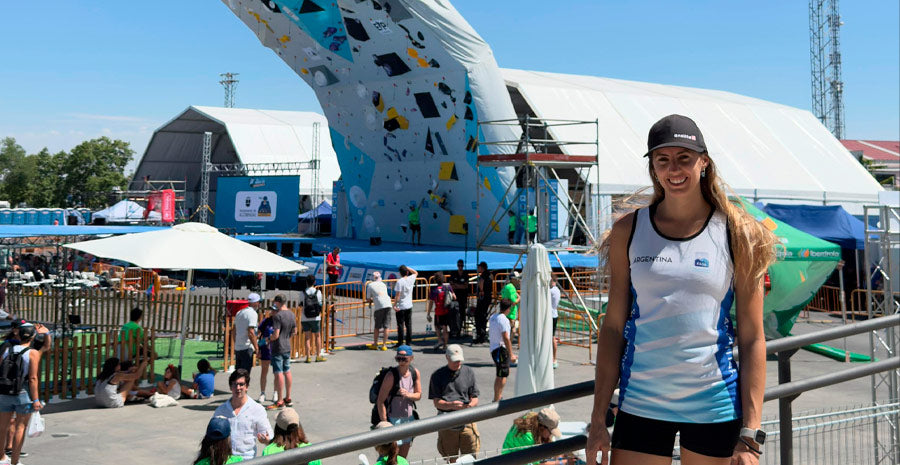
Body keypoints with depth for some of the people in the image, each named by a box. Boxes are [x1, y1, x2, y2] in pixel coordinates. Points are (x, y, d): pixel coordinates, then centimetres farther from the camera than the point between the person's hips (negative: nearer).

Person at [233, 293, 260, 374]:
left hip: (237, 348, 8)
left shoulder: (239, 312, 14)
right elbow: (251, 333, -19)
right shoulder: (252, 313, -12)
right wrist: (256, 348, -14)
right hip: (246, 349, -8)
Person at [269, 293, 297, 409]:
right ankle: (288, 398, 25)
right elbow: (294, 331, 14)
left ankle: (279, 402, -2)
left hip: (278, 348, -8)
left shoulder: (278, 316, -19)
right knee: (287, 372, 16)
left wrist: (268, 339, -5)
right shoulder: (291, 314, 6)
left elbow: (276, 335, -23)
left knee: (279, 373, -5)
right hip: (287, 347, 8)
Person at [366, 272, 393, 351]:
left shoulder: (370, 285, 12)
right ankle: (384, 345, 7)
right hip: (388, 304, 3)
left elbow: (368, 299, 15)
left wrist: (370, 300, 38)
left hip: (379, 306, -3)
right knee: (386, 326, 5)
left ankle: (375, 344, 18)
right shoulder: (383, 284, 24)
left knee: (377, 326, 9)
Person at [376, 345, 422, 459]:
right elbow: (380, 401, -18)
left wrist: (408, 395, -16)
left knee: (404, 456, 17)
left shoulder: (415, 373, -2)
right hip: (393, 418, -6)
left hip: (409, 417, 6)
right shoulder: (391, 376, -19)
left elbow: (419, 395, 8)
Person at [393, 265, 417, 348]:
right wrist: (407, 267, 14)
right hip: (409, 306, 5)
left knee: (400, 325, 1)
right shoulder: (411, 279, -1)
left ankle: (400, 343, 2)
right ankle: (409, 342, 13)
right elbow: (416, 273, 22)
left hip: (401, 307, -5)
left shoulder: (399, 281, -15)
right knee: (408, 324, 10)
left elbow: (397, 295, -17)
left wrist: (394, 305, -11)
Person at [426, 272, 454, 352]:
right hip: (448, 311, 3)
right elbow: (454, 297, 7)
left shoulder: (434, 290, -12)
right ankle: (445, 345, 13)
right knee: (445, 327, 10)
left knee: (437, 326, 18)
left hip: (439, 312, -3)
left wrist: (428, 314, -3)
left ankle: (440, 340, 1)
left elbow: (430, 303, -8)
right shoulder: (448, 287, -3)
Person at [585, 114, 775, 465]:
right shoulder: (628, 231, 3)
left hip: (714, 407, -1)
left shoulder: (737, 235, -1)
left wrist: (750, 436, -6)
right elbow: (613, 327, 5)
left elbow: (752, 338, -2)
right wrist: (598, 420, 1)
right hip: (640, 406, 1)